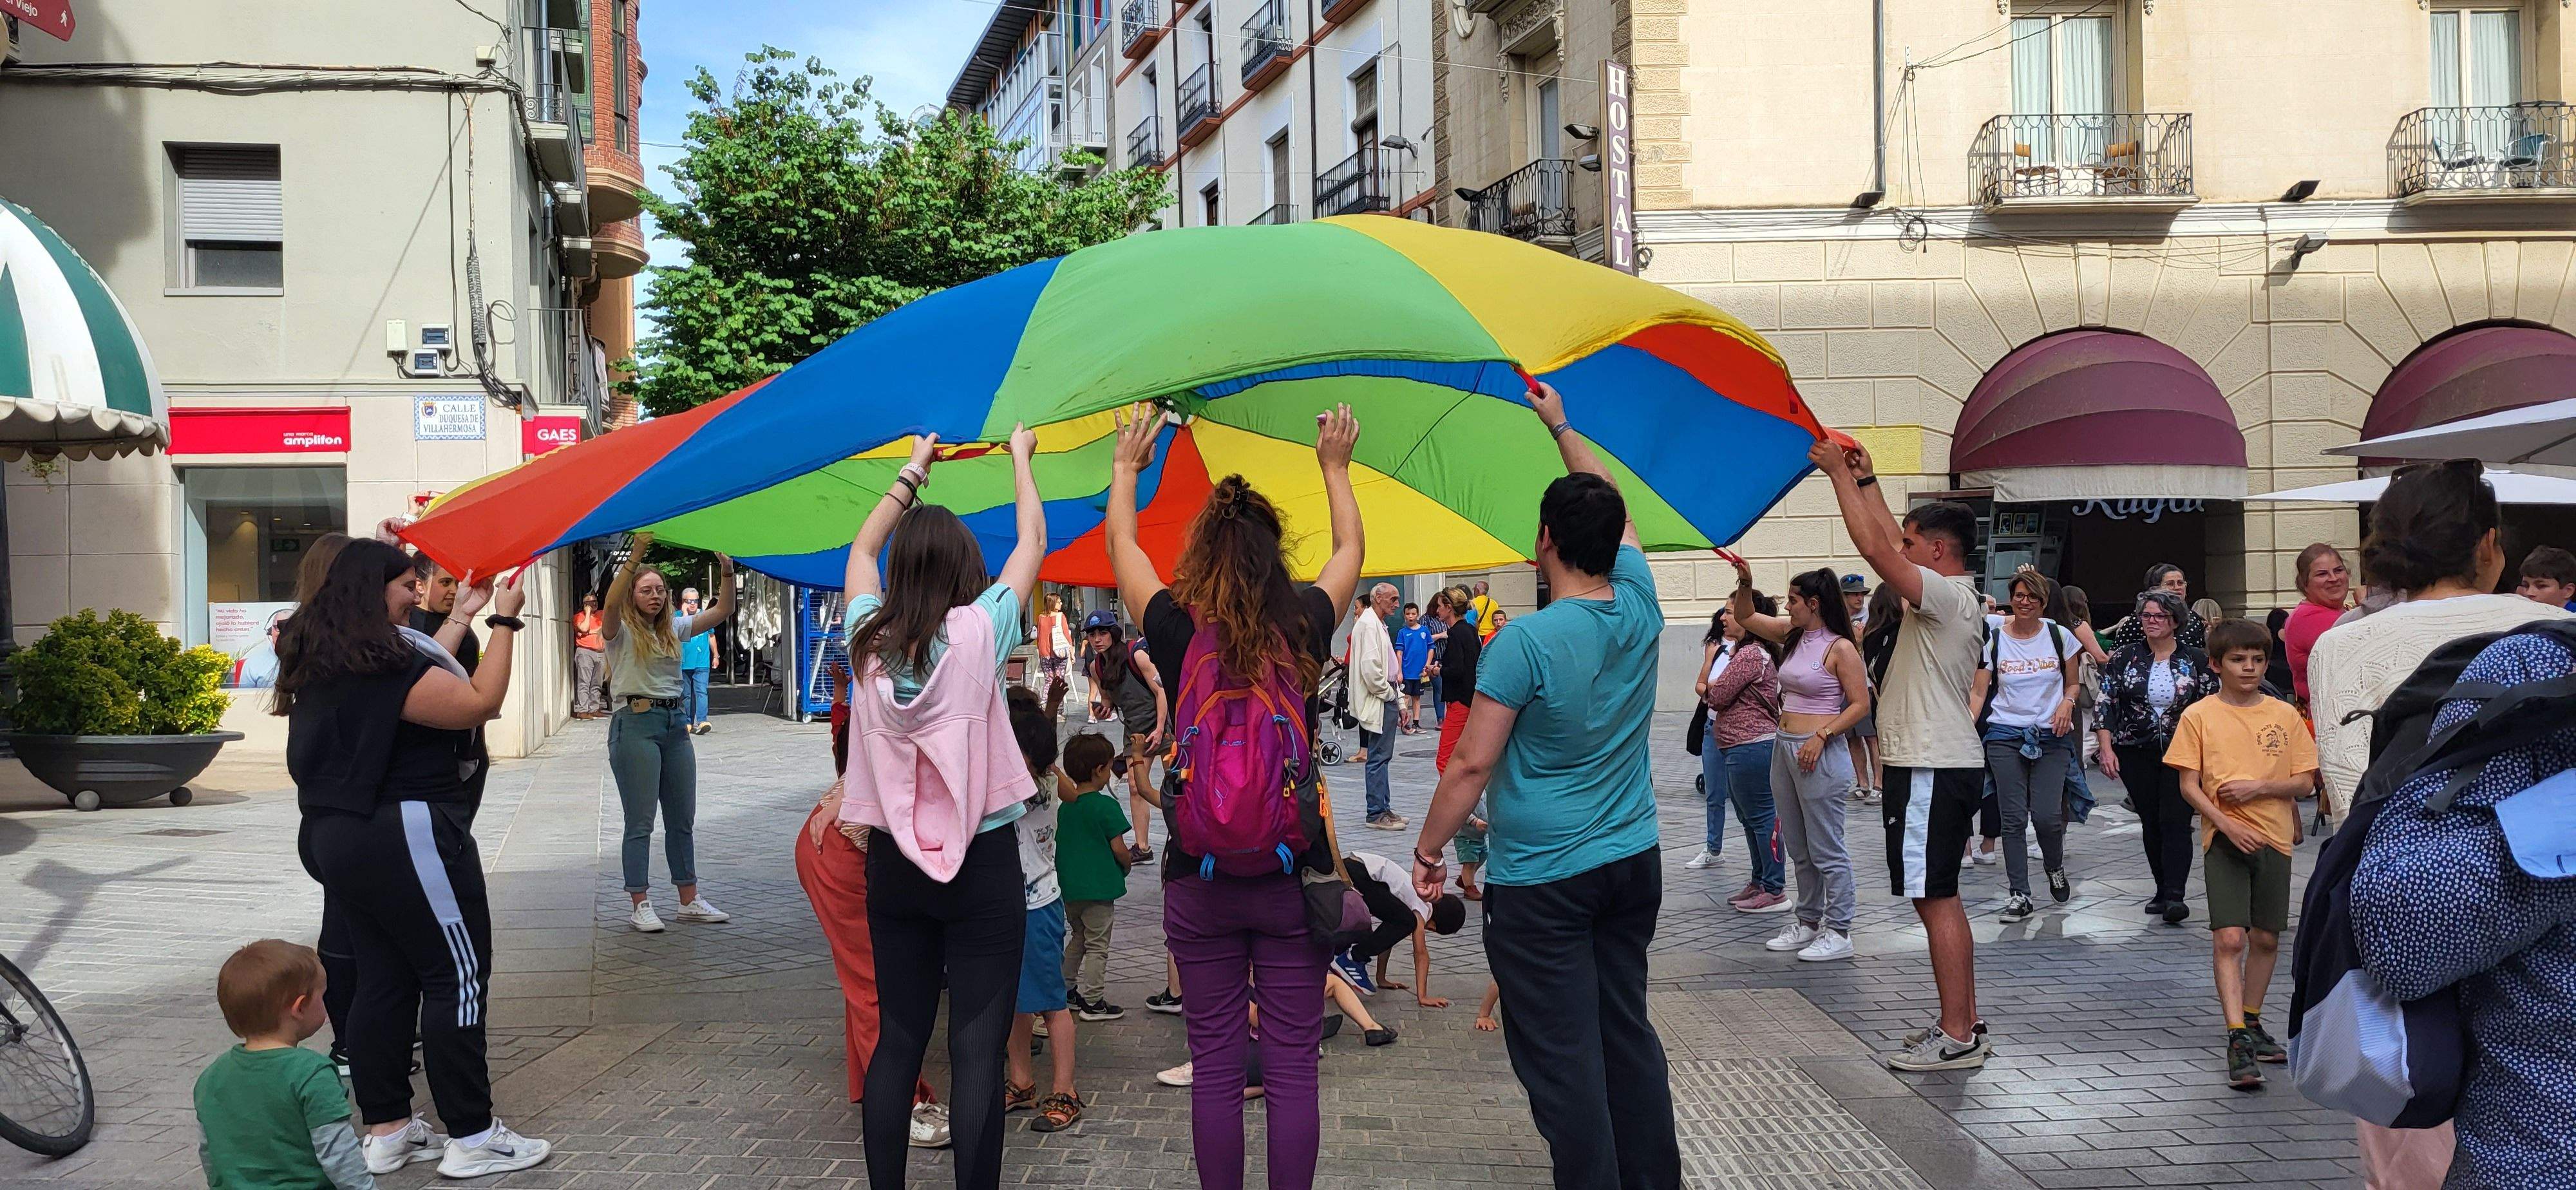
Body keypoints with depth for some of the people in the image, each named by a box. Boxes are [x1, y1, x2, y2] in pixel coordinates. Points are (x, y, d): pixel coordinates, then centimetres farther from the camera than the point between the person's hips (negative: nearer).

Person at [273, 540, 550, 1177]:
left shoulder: (320, 663, 10)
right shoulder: (385, 664, -18)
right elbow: (480, 702, -20)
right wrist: (504, 622, -13)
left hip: (340, 838, 9)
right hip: (406, 838, -9)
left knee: (380, 980, 13)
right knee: (458, 977, -3)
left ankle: (386, 1130, 17)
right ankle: (471, 1137, 0)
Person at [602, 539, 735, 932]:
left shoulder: (674, 630, 14)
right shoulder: (622, 631, -2)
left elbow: (722, 611, 10)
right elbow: (612, 604, -24)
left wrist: (727, 573, -6)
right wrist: (635, 557, -35)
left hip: (674, 723, 6)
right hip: (634, 723, -6)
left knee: (682, 818, 10)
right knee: (640, 821, -4)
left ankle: (689, 900, 18)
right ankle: (640, 906, 2)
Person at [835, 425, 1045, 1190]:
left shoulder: (869, 639, -2)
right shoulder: (979, 632, -11)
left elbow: (862, 549, 19)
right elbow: (1032, 542, 4)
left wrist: (913, 472, 29)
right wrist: (1020, 458, 19)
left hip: (893, 863, 4)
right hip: (982, 866, -4)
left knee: (896, 1040, 11)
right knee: (977, 1050, -2)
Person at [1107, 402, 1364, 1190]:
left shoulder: (1178, 630, -7)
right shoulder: (1305, 627, -5)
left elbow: (1121, 547, 12)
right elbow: (1350, 552, 16)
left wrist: (1126, 468, 28)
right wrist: (1335, 468, 31)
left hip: (1200, 876, 0)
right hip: (1295, 873, 0)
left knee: (1215, 1067, 9)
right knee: (1292, 1070, 6)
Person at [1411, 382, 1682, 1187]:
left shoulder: (1523, 643, -18)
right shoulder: (1639, 607, -1)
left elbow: (1472, 764, -17)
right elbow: (1611, 508, 17)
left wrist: (1428, 851, -5)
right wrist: (1561, 427, 27)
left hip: (1540, 882, -7)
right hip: (1633, 864, 7)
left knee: (1563, 1059, 0)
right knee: (1629, 1036, 17)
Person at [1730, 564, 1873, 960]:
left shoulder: (1840, 648, -12)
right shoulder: (1792, 636, 10)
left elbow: (1860, 704, -13)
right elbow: (1746, 617, 19)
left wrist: (1821, 737, -21)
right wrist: (1745, 584, 1)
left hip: (1819, 753, -9)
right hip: (1784, 749, 9)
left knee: (1826, 849, -3)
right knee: (1798, 848, 16)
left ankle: (1838, 932, 4)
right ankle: (1809, 922, 26)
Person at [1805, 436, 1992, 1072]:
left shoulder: (1946, 594, -15)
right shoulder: (1951, 596, 14)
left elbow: (1874, 548, -23)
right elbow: (1888, 546, 24)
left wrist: (1839, 473, -14)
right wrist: (1865, 480, 25)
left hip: (1932, 770, -10)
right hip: (1940, 763, 10)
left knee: (1935, 899, -8)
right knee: (1941, 898, 14)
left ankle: (1957, 1038, -4)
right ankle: (1964, 1024, 20)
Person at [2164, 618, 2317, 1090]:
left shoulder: (2285, 715, 4)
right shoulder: (2199, 716, -2)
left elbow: (2305, 782, 4)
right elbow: (2189, 785, -4)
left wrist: (2258, 787, -13)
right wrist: (2226, 823, -17)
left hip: (2274, 836, 3)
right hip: (2224, 837, -3)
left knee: (2265, 938, 11)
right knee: (2229, 938, -12)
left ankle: (2252, 1024, 29)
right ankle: (2238, 1041, -14)